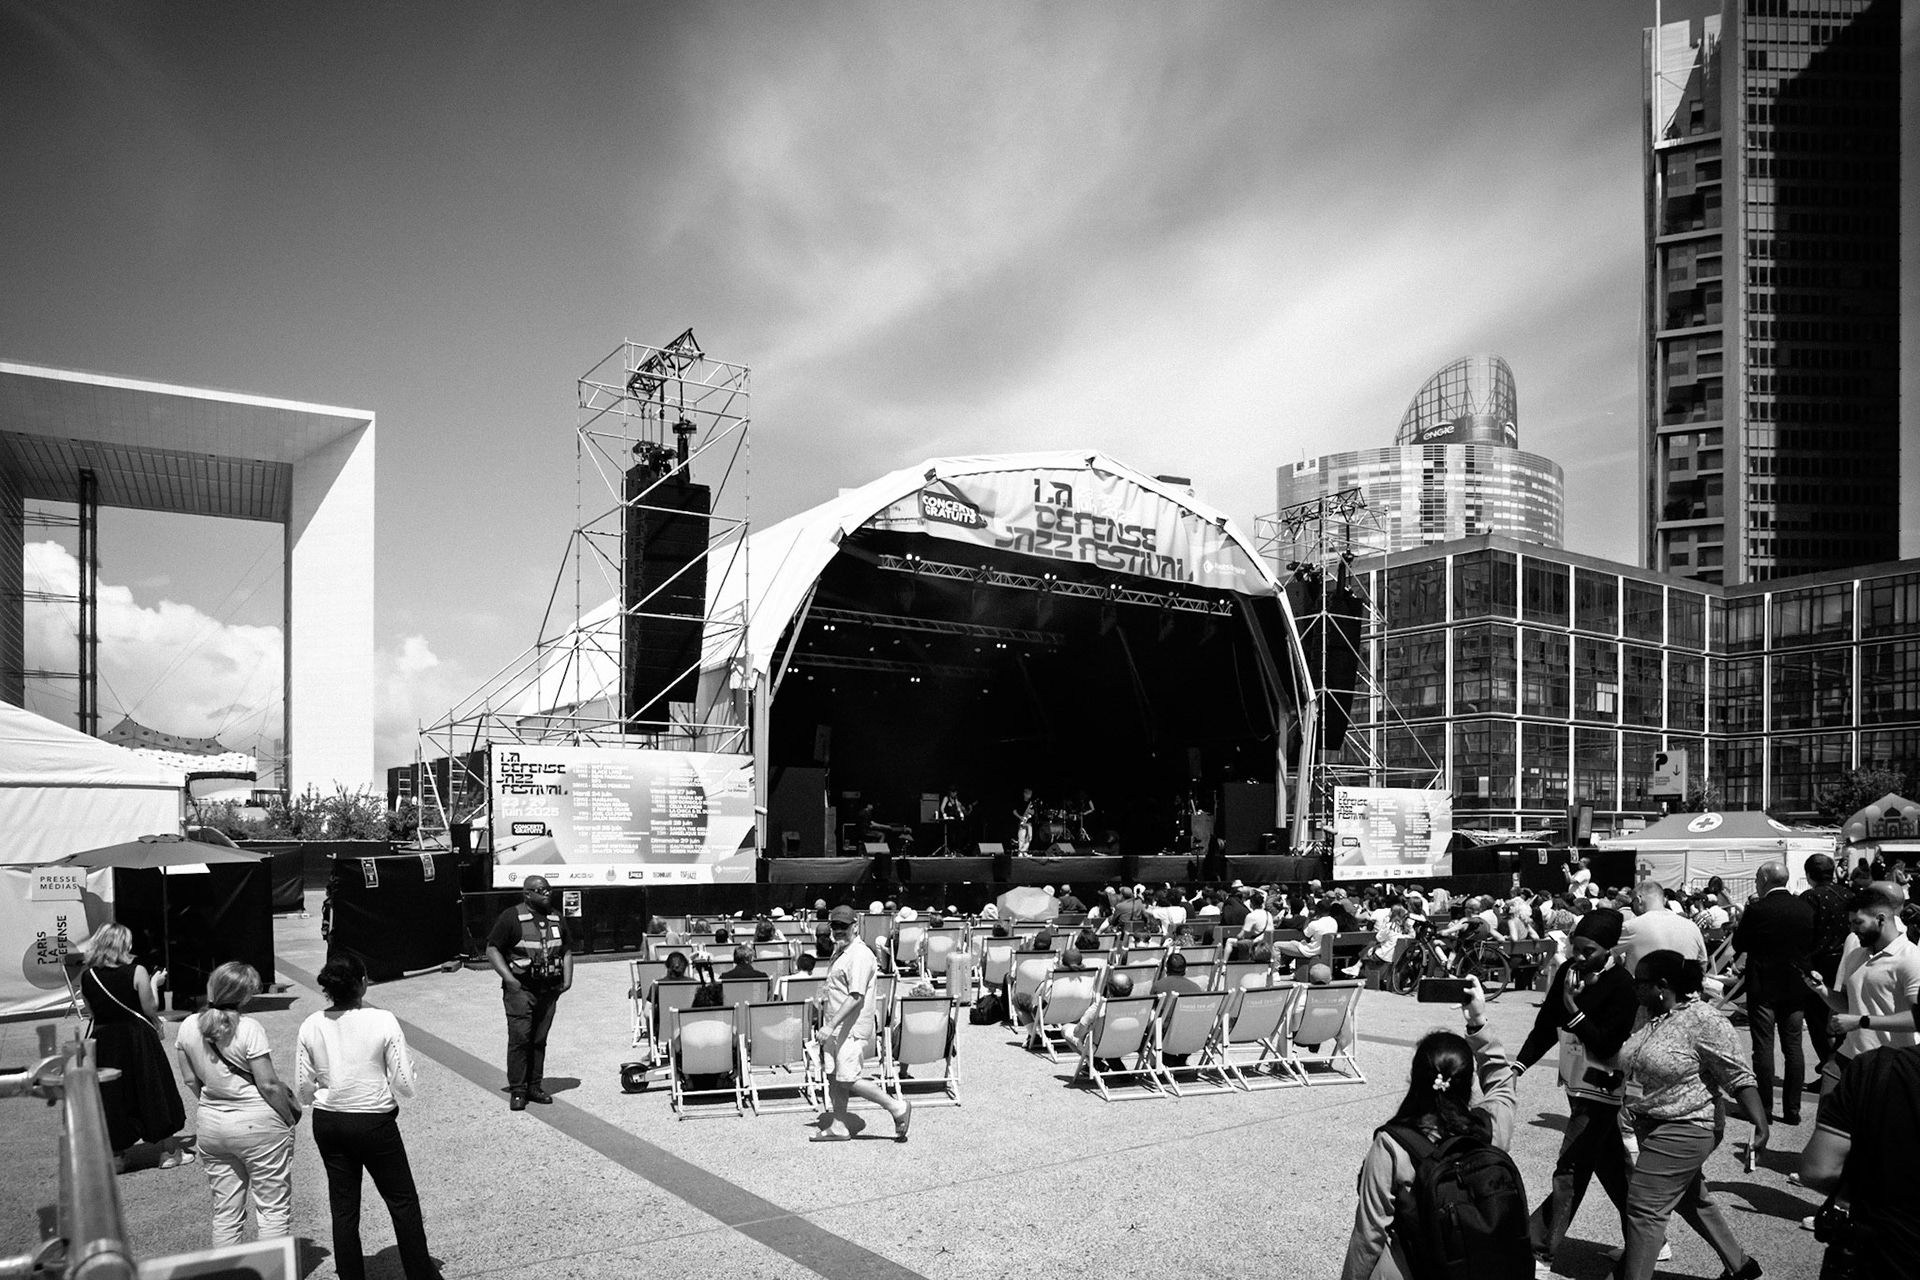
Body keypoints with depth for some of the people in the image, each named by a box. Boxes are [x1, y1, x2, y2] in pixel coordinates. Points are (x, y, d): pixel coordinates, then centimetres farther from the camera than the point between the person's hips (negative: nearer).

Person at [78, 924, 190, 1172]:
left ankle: (116, 1155, 18)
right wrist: (154, 984, 3)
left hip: (103, 1041, 3)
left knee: (111, 1097, 13)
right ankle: (169, 1152, 18)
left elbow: (92, 1012, 6)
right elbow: (150, 1009, -12)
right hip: (137, 1038, -3)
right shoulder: (137, 972, -15)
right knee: (154, 1090, 9)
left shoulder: (87, 977, -4)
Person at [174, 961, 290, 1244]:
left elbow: (191, 1080, 8)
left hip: (211, 1125, 6)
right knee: (274, 1209, 5)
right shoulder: (249, 1029, -19)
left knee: (225, 1212, 16)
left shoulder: (188, 1027, -1)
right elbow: (268, 1085, -16)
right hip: (258, 1125, -6)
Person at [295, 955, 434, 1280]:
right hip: (374, 1122, -4)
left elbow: (303, 1089, -1)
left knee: (343, 1207, 18)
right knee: (403, 1202, 13)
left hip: (327, 1123, 4)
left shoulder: (311, 1026, -7)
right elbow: (405, 1086, -14)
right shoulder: (383, 1021, -18)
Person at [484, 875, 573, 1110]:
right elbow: (492, 949, -6)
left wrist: (567, 977, 8)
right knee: (519, 1039, -8)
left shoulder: (556, 918, 13)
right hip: (520, 989, -5)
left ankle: (534, 1086, 17)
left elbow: (567, 950, 21)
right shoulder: (511, 917, -5)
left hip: (548, 990, 5)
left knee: (539, 1040, 9)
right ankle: (517, 1091, -1)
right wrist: (509, 978, -15)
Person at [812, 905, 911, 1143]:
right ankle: (838, 1127, 23)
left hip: (852, 1028, -9)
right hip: (835, 1028, 9)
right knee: (834, 1078, 12)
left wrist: (830, 1026, -29)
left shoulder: (860, 955, -18)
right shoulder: (840, 951, 13)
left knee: (848, 1080, -8)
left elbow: (855, 997, -25)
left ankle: (898, 1108, 3)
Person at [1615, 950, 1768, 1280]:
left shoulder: (1703, 1020, -21)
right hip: (1654, 1127, 9)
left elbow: (1738, 1077, -19)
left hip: (1683, 1131, -9)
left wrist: (1760, 1123, -27)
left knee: (1644, 1209, -7)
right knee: (1693, 1200, 24)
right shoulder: (1648, 1015, 2)